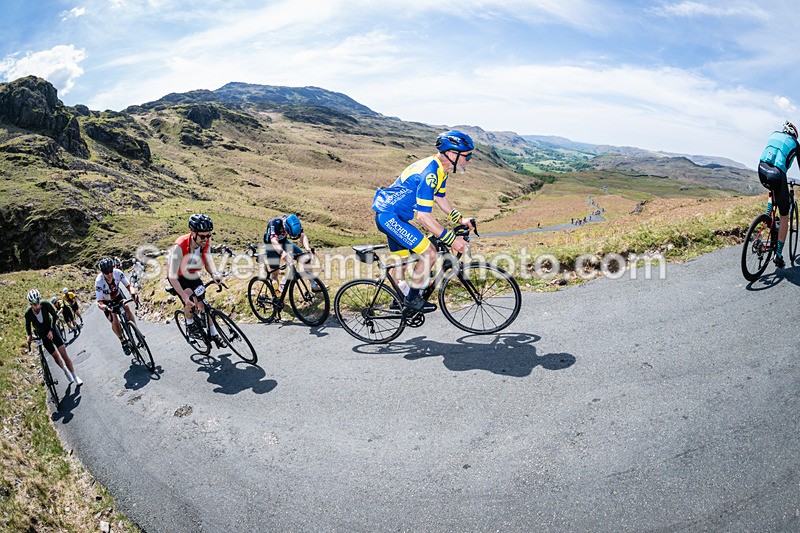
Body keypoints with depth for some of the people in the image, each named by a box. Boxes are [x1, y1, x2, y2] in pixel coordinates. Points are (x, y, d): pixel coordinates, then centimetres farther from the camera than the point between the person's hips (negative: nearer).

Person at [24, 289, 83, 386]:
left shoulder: (46, 304, -25)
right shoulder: (28, 313, -22)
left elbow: (54, 315, -9)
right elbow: (27, 325, -1)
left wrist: (51, 330, -17)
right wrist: (29, 335, -16)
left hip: (51, 330, -1)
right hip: (42, 335, 1)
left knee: (64, 353, -9)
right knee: (55, 356, 6)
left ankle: (75, 377, -3)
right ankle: (65, 371, 35)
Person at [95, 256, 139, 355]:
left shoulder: (118, 273, -28)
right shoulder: (99, 281, -34)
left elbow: (128, 285, -26)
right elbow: (99, 302, -33)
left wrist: (133, 293, -48)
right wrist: (105, 308, -55)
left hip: (118, 296, 2)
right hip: (107, 302, -2)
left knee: (127, 308, -25)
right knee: (114, 321, -18)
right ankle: (123, 341, 1)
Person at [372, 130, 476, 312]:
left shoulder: (440, 169, 4)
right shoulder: (429, 173, -27)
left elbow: (440, 198, 21)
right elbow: (423, 216, -29)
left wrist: (460, 219, 14)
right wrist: (451, 239, -26)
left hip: (388, 216, 10)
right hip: (390, 217, -10)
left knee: (401, 260, 21)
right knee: (429, 254, -12)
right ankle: (412, 298, 3)